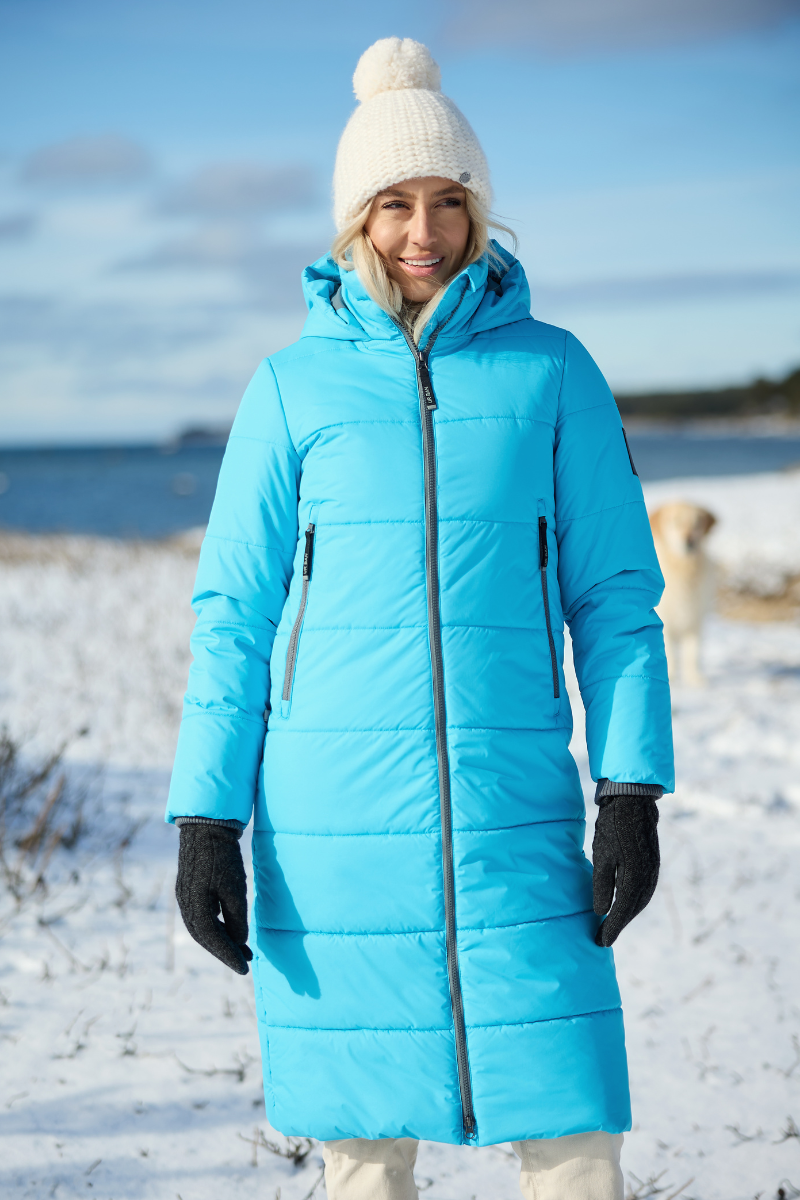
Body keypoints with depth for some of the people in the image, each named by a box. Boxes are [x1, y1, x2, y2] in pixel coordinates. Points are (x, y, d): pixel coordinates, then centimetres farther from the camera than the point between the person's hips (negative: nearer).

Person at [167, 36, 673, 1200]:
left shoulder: (551, 372, 5)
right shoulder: (294, 387, 5)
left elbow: (614, 593, 6)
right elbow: (234, 615, 6)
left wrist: (633, 794, -2)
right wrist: (205, 821, 0)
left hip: (512, 814, 0)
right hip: (331, 821, 0)